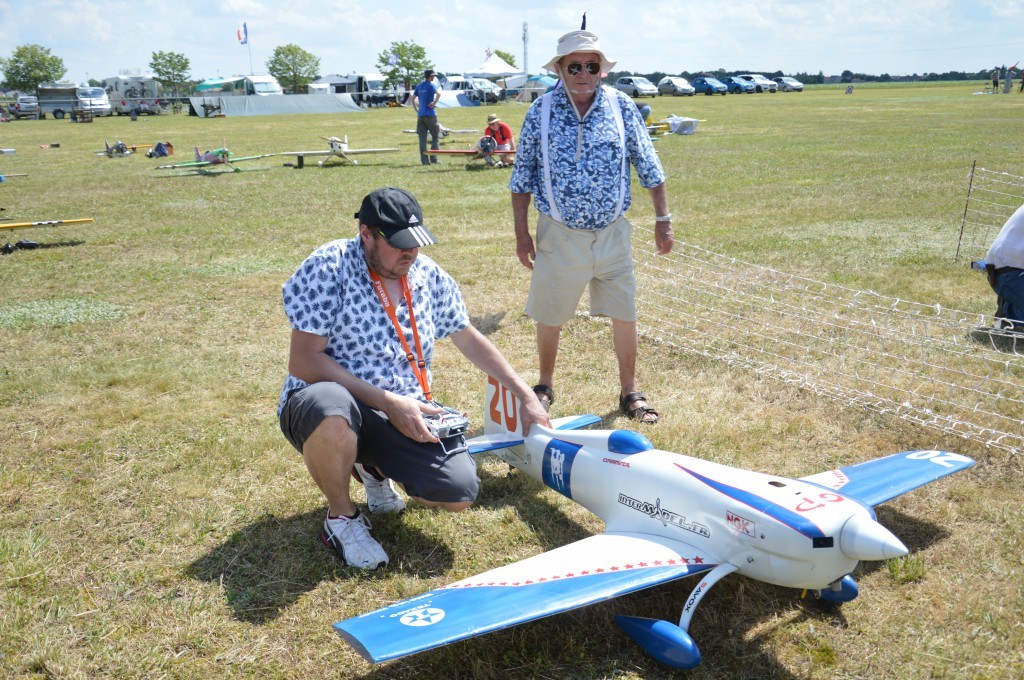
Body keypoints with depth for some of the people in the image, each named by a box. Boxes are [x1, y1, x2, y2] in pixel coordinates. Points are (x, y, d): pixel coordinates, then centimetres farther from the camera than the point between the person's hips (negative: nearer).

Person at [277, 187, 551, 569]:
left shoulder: (428, 275, 4)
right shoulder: (328, 267, -14)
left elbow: (469, 340, 16)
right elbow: (303, 361, -19)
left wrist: (527, 397, 12)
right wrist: (387, 402, -23)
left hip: (403, 412, 5)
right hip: (324, 407, -4)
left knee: (461, 493, -16)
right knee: (331, 406, -41)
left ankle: (375, 469, 17)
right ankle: (342, 517, -10)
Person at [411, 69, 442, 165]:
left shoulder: (419, 86, 14)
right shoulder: (432, 85, -5)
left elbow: (412, 99, 17)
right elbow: (438, 93, -25)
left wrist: (417, 110, 17)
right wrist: (434, 103, -14)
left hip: (420, 115, 5)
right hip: (430, 114, -5)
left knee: (422, 138, 4)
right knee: (435, 136, 5)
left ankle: (424, 160, 2)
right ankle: (434, 158, 1)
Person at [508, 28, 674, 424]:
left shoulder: (621, 107, -3)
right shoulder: (541, 112, -6)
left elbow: (648, 168, 4)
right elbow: (522, 177, 1)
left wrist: (663, 220, 2)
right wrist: (521, 232, -2)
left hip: (612, 233, 1)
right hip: (559, 235, -1)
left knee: (625, 316, 6)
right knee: (549, 317, 12)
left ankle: (629, 392, 24)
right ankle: (545, 386, 33)